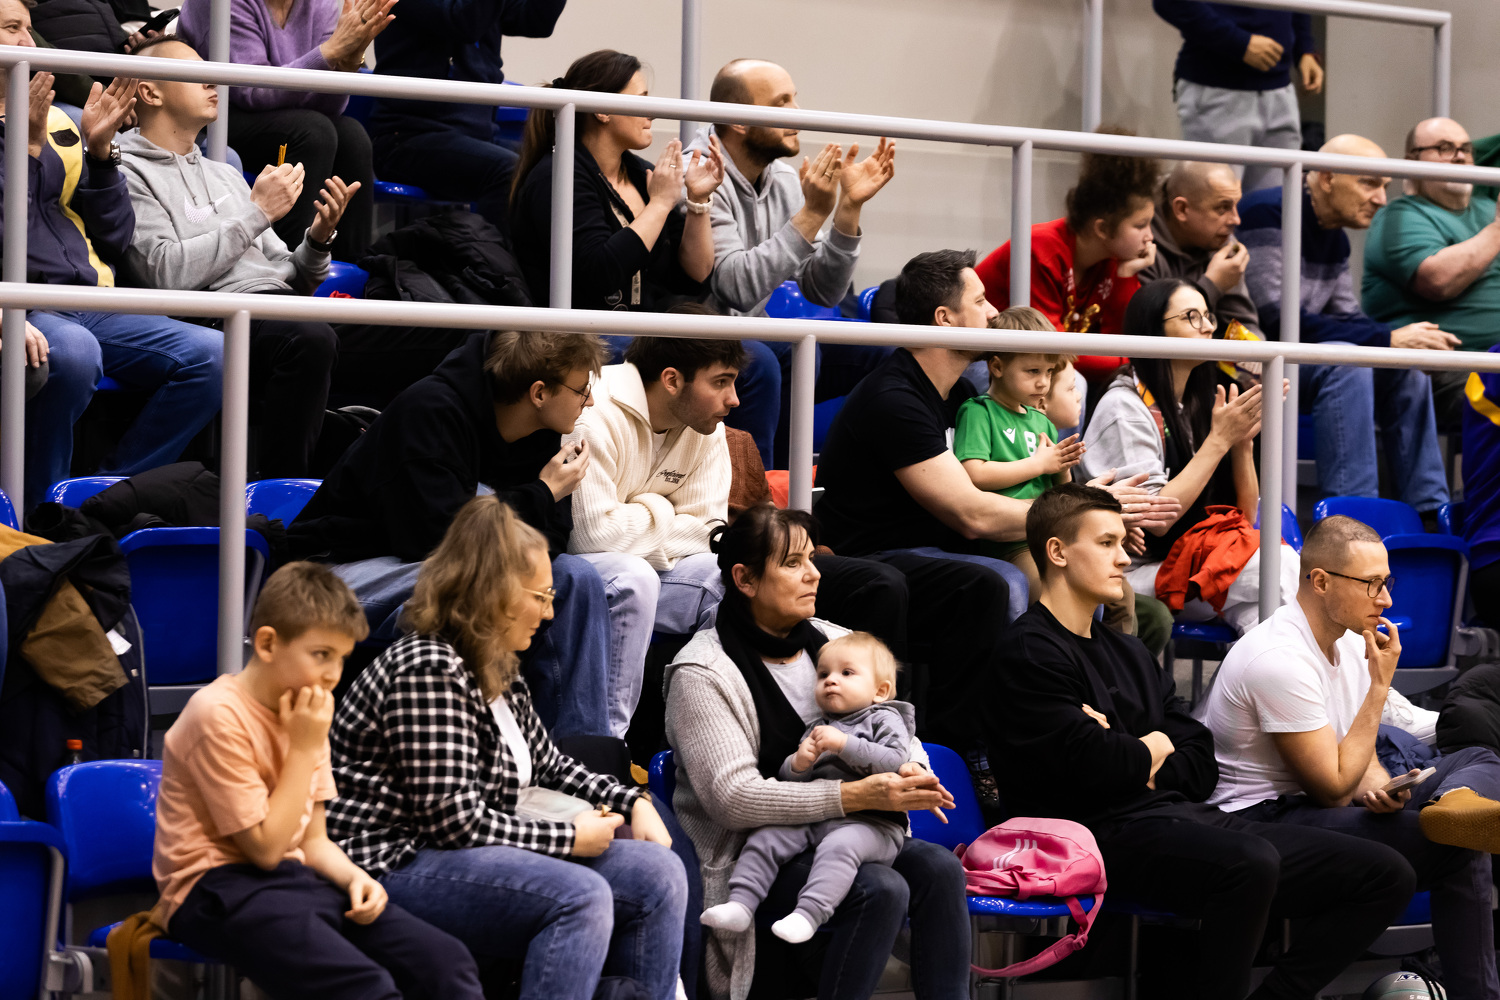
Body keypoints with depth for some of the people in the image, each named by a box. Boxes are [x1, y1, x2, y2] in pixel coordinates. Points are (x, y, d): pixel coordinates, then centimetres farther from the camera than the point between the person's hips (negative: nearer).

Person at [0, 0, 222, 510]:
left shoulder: (56, 122, 20)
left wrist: (99, 149, 6)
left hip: (87, 306, 7)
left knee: (213, 354, -14)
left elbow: (114, 238, 17)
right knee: (73, 353, -39)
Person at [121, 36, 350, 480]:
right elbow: (168, 273, -12)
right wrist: (258, 213, -6)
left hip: (280, 310, 7)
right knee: (311, 339, -37)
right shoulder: (129, 172, 5)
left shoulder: (225, 174, 30)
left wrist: (319, 239, 4)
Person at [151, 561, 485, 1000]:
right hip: (219, 889, -8)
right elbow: (265, 847, -13)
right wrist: (304, 749, -11)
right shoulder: (218, 715, -14)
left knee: (448, 963, -12)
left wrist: (354, 878, -6)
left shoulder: (306, 712, 12)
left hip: (293, 880, 8)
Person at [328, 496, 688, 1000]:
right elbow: (452, 819, -22)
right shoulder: (429, 669, -17)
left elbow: (548, 765, 27)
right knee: (580, 895, -31)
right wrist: (568, 838, -15)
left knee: (657, 874, 0)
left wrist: (633, 801, 11)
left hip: (484, 853, 10)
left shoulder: (499, 673, 14)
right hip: (400, 862, -10)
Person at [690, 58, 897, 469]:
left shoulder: (785, 180, 8)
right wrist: (811, 214, -27)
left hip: (760, 345, 8)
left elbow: (823, 292, 5)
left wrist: (849, 208, -6)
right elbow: (738, 288, -27)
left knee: (882, 354, -4)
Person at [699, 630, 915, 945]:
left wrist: (845, 744, -15)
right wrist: (798, 764, -3)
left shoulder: (885, 719, 9)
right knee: (766, 836, -15)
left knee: (838, 846, -35)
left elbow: (895, 760, -11)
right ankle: (741, 904, -20)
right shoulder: (816, 728, 25)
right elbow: (784, 780, 20)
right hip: (811, 817, 6)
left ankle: (808, 914, -47)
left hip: (870, 822, -6)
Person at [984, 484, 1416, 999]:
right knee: (1251, 861, -39)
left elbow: (1201, 768, 16)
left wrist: (1128, 759, -4)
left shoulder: (1130, 653, 25)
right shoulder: (1029, 653, -2)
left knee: (1386, 874, -1)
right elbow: (1094, 768, -16)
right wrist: (1154, 748, 6)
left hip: (1183, 817, 9)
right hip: (1110, 831, -9)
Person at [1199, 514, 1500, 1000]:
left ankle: (1457, 807, -33)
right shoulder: (1279, 659, -24)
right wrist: (1380, 685, -17)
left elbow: (1355, 747, 15)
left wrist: (1374, 783, -13)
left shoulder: (1349, 637, 8)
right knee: (1458, 850, -26)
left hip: (1316, 801, 11)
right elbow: (1334, 789, -21)